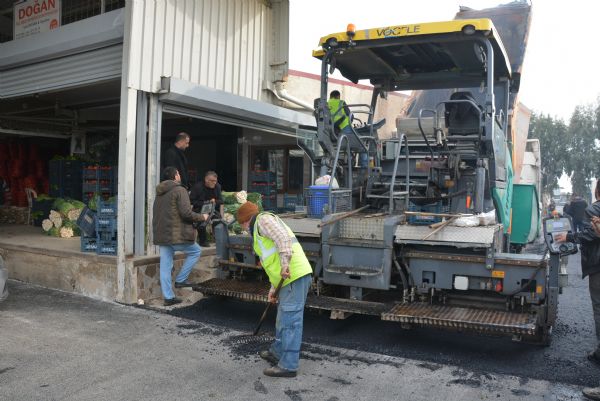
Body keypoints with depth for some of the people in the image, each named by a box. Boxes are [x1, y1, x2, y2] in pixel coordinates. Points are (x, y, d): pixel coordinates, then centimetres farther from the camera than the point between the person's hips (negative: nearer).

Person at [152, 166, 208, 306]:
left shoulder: (159, 193, 16)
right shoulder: (180, 190, -9)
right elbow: (186, 213, -18)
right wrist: (202, 217, -3)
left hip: (161, 235, 8)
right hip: (177, 235, -7)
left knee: (165, 267, 9)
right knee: (196, 251, 14)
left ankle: (168, 297, 13)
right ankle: (180, 280, 10)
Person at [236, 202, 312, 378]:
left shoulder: (263, 219, -1)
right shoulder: (260, 231, 29)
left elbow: (283, 238, -19)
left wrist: (285, 264, -27)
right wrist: (273, 288, 26)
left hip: (295, 276, -10)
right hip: (289, 278, 10)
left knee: (290, 321, -5)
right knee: (283, 319, 22)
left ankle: (288, 366, 2)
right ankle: (277, 353, 38)